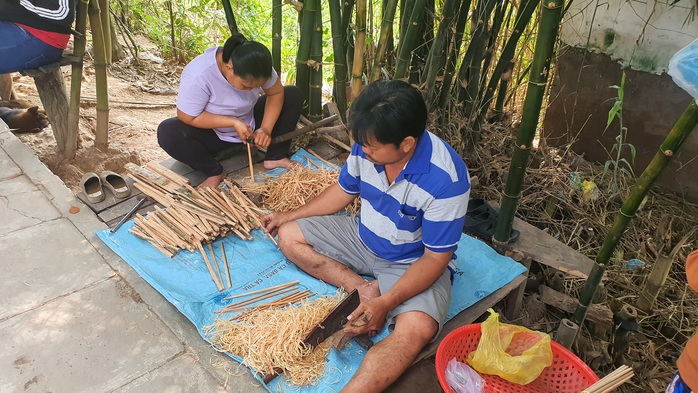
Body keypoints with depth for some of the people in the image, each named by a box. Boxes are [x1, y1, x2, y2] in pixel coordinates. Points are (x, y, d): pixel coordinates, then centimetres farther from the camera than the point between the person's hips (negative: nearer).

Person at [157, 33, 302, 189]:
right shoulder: (197, 77, -33)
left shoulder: (255, 66, -21)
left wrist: (266, 129, -24)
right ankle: (214, 172, -14)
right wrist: (234, 122, -31)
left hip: (249, 127, 4)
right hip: (214, 134, -3)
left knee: (293, 94, -12)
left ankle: (275, 157, -10)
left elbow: (276, 93, -10)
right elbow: (188, 117, -26)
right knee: (167, 132, -33)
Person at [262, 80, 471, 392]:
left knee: (417, 328, -34)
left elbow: (434, 258, -23)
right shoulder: (367, 146, -14)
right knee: (289, 236, -1)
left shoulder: (446, 180, -31)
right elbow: (343, 191, 7)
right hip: (362, 238, 7)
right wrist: (289, 216, 9)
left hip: (412, 264, -6)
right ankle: (363, 288, -14)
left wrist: (386, 304, -33)